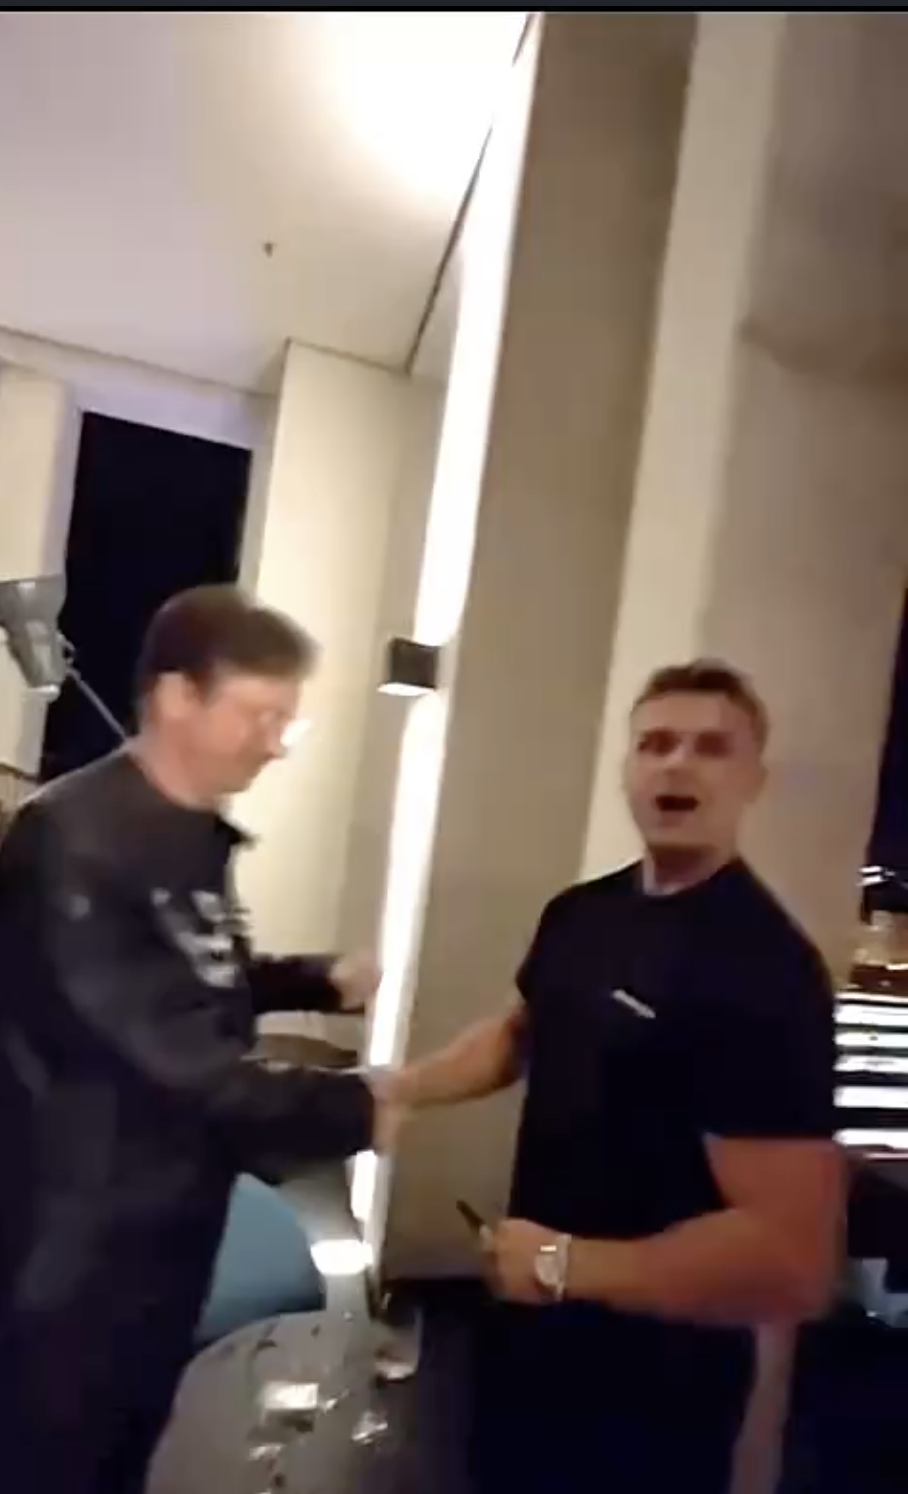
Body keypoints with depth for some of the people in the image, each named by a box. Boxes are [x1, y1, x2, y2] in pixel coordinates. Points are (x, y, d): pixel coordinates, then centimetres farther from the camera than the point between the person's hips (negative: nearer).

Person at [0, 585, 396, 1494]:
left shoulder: (198, 839, 3)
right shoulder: (73, 842, -26)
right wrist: (351, 1112, -23)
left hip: (170, 1238, 8)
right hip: (75, 1256, -8)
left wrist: (320, 981, -1)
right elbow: (170, 1057, -28)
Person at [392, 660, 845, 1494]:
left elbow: (796, 1259, -31)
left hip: (651, 1394, -7)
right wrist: (399, 1087, 4)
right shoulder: (581, 915, -3)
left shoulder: (769, 972, -27)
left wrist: (567, 1264, -23)